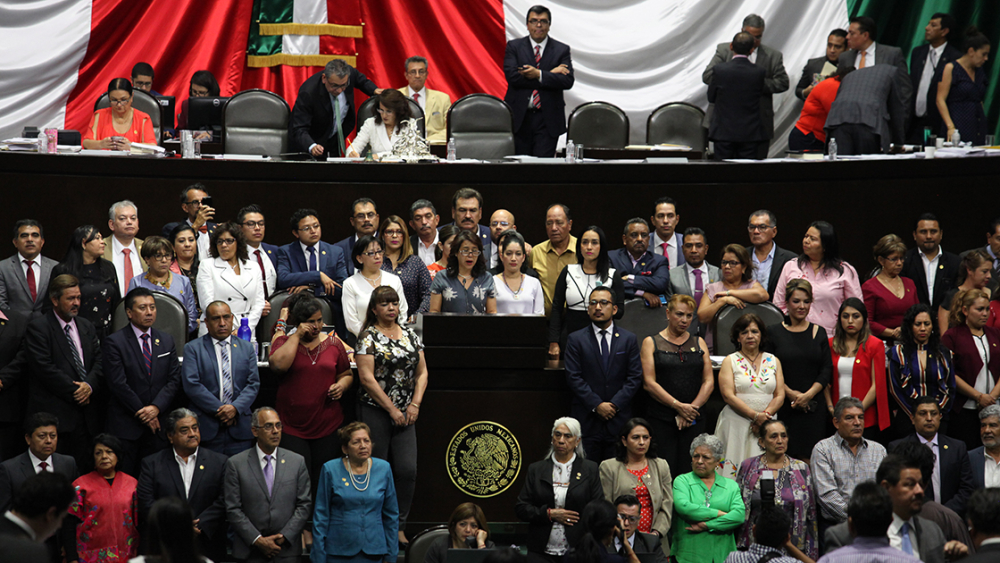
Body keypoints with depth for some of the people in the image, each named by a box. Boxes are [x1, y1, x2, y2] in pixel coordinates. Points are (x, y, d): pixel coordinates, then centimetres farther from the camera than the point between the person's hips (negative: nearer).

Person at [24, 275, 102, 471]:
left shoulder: (87, 327, 19)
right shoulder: (38, 328, -2)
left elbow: (99, 361, 12)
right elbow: (45, 368, -11)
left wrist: (90, 385, -8)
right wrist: (75, 392, -10)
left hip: (86, 411, 6)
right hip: (55, 414, -6)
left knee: (87, 468, 0)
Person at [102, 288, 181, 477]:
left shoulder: (167, 341, 12)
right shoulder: (114, 342, -3)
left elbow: (174, 380, 6)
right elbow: (118, 384, -9)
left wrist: (156, 408, -10)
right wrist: (143, 414, -9)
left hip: (159, 425, 4)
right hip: (125, 426, -4)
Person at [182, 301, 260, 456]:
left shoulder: (246, 348, 15)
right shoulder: (192, 348, 6)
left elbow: (253, 383, 7)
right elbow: (191, 385, -5)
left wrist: (236, 408, -11)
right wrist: (219, 410, -12)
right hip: (207, 428, -2)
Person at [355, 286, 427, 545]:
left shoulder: (410, 335, 12)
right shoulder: (368, 337, -3)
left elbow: (422, 372, 12)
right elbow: (367, 378, -10)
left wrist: (415, 404, -2)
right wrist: (391, 409, -11)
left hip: (405, 413, 4)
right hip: (375, 410, -4)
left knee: (408, 470, -4)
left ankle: (399, 526, 7)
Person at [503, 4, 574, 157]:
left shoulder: (562, 50, 6)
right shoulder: (514, 46, 6)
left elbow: (568, 81, -6)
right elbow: (512, 76, -11)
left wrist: (539, 75, -19)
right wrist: (550, 73, -11)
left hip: (548, 119, 0)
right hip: (519, 116, 0)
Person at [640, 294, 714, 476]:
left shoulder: (699, 343, 15)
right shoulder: (651, 343, 6)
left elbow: (709, 381, 8)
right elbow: (649, 383, -4)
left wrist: (691, 409, -6)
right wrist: (678, 405, -12)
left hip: (693, 420, 3)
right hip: (661, 419, -3)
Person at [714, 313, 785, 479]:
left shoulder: (773, 361, 13)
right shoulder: (730, 361, 5)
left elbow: (780, 395, 7)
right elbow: (728, 396, -6)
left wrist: (765, 415, -11)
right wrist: (755, 416, -15)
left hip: (768, 426, 2)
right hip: (736, 426, -2)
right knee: (735, 468, -9)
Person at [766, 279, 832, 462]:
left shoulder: (819, 333, 11)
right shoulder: (773, 332, 5)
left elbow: (826, 370, 6)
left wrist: (808, 395, -8)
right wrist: (791, 394, -11)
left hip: (812, 407, 1)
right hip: (782, 406, -1)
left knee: (808, 460, -5)